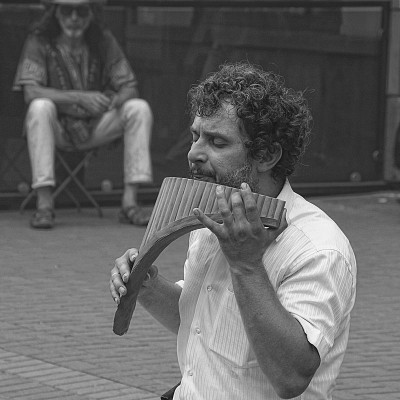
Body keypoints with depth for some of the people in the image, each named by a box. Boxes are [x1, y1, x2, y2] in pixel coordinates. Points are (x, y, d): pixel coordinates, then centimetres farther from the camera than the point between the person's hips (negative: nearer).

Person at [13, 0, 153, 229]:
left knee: (139, 108, -19)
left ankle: (130, 201, -22)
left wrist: (114, 102, -28)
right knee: (40, 107, -34)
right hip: (57, 129, -3)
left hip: (95, 128, 3)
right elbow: (31, 92, -23)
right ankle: (44, 205, -34)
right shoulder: (39, 42, -12)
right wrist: (79, 97, -32)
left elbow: (130, 87, -3)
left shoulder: (104, 40, -3)